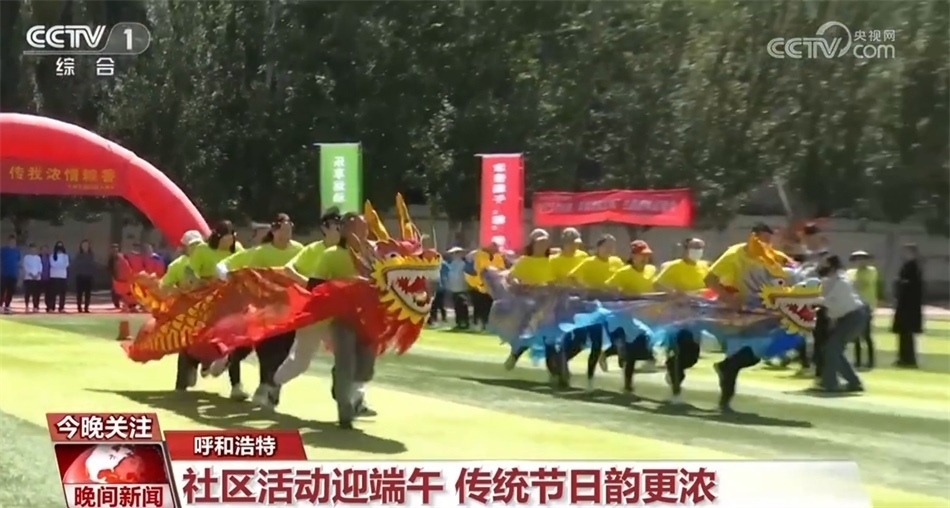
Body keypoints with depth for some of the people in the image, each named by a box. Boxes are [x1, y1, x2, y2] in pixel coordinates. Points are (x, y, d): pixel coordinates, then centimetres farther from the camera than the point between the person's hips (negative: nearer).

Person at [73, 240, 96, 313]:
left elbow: (94, 266, 4)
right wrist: (76, 273, -12)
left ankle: (86, 307, 6)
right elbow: (74, 265, 0)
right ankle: (79, 307, 4)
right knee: (79, 293, 0)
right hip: (80, 276, -2)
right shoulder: (78, 255, 1)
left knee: (88, 293, 1)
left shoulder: (91, 255, 6)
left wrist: (93, 275, -5)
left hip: (89, 277, 2)